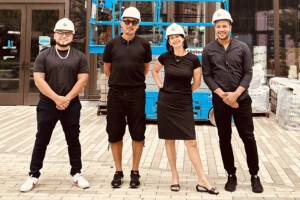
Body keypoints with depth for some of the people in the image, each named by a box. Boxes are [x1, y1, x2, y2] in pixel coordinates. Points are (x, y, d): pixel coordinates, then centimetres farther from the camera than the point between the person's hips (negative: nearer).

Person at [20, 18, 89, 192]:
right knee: (41, 140, 5)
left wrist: (67, 98, -13)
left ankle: (76, 173, 20)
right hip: (47, 105, 0)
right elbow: (38, 79, -6)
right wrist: (56, 98, -15)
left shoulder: (79, 56, 4)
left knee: (73, 140, 9)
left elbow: (83, 80, -3)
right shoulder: (44, 55, 2)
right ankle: (34, 175, 14)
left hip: (72, 105, 1)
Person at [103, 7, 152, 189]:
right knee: (115, 134, 6)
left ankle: (135, 172, 17)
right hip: (116, 93, 1)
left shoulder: (144, 44, 0)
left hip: (137, 94, -1)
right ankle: (118, 172, 20)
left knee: (138, 134, 4)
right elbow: (107, 69, 12)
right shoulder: (112, 44, 1)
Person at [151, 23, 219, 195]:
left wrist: (183, 92, 10)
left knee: (191, 142, -3)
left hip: (185, 104, -1)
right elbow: (154, 71, 19)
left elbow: (197, 83, 5)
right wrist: (160, 85, 6)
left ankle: (202, 181, 3)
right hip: (166, 103, 1)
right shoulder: (165, 57, -2)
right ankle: (175, 176, 19)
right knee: (169, 140, 7)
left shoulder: (193, 59, -6)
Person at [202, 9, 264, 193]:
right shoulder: (208, 50, 3)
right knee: (224, 139, 7)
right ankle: (231, 175, 20)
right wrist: (223, 95, -12)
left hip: (241, 99, -1)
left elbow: (248, 73, -1)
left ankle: (254, 175, 16)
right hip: (220, 101, 1)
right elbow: (207, 76, 0)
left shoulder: (242, 47, 2)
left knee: (248, 137, 2)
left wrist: (235, 94, -13)